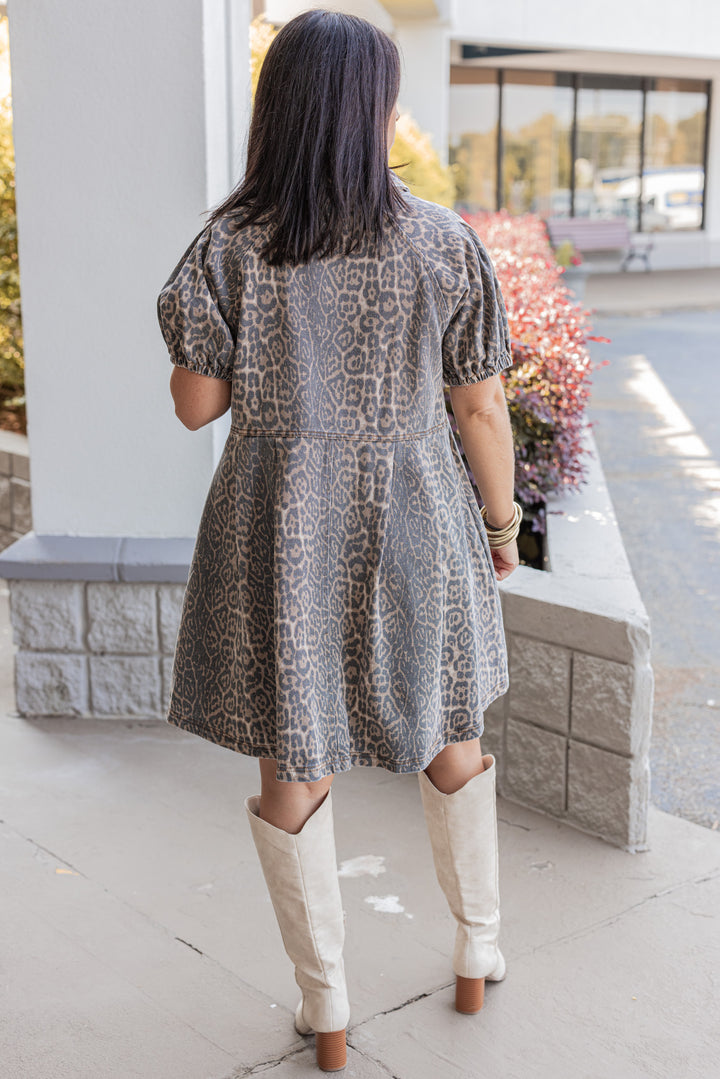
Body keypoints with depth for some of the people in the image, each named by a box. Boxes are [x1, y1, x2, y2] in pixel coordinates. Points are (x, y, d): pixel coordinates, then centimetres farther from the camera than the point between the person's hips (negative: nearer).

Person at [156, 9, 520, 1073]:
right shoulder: (446, 242, -9)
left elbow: (196, 402, -5)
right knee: (446, 734, 23)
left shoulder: (232, 245, -10)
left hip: (282, 530, -1)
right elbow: (481, 405, -4)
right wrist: (501, 520, 10)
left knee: (292, 769, 13)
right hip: (413, 522, 1)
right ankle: (479, 954, 39)